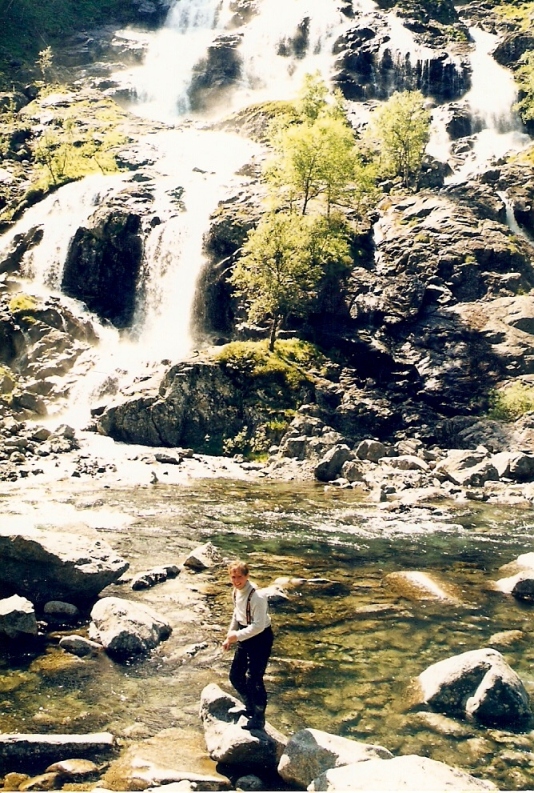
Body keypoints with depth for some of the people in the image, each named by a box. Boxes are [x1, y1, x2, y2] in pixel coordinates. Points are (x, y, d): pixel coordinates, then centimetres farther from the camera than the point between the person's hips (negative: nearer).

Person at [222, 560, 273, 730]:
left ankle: (258, 719, 18)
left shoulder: (257, 597, -28)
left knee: (253, 679, -4)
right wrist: (229, 637, 14)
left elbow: (258, 625, -28)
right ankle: (250, 707, 39)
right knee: (235, 676, 15)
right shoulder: (236, 591, -1)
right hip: (245, 636, 9)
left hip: (260, 638, -9)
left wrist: (237, 636, -25)